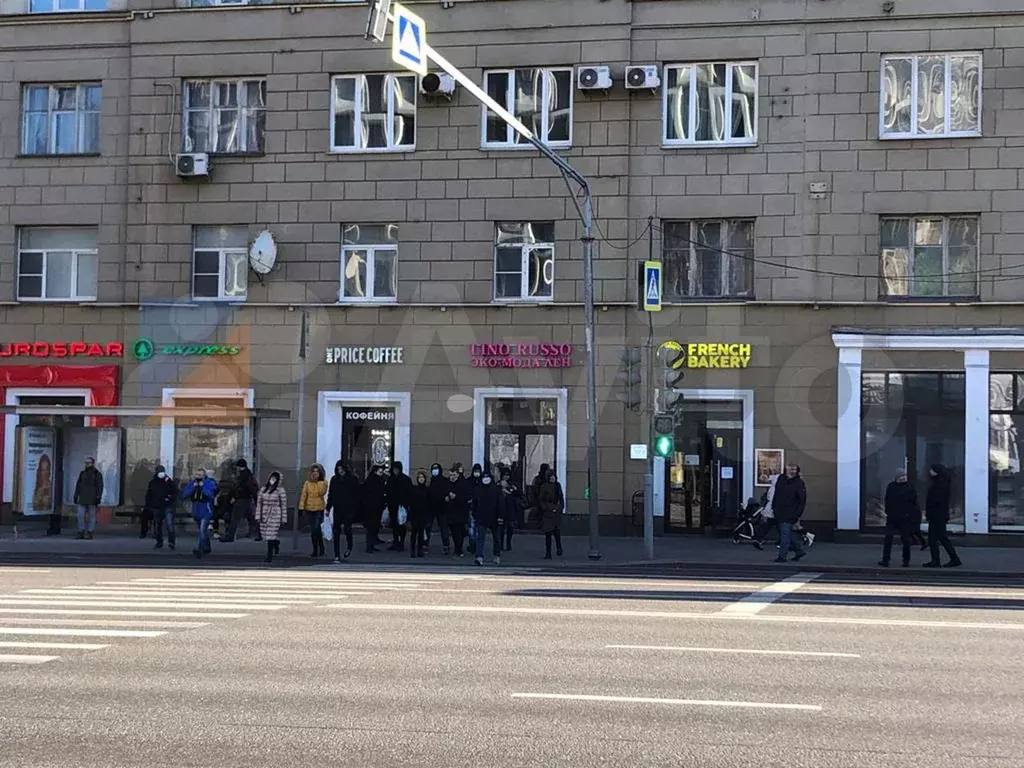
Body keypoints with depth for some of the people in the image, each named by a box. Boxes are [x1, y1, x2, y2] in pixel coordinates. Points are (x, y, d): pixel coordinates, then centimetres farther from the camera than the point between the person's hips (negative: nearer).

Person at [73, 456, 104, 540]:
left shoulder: (98, 474, -4)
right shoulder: (82, 473, 9)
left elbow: (100, 486, -8)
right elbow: (78, 485, 10)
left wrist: (99, 498, -17)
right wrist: (75, 496, 5)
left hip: (93, 497, -4)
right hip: (83, 497, 4)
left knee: (91, 515, -2)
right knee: (81, 515, -2)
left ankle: (90, 534, 1)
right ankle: (81, 533, 3)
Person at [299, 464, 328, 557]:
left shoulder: (323, 483, 3)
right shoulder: (307, 483, 5)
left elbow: (322, 493, -13)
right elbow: (303, 495, 3)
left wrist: (319, 482, -13)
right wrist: (301, 507, -5)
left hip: (319, 508, -2)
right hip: (309, 509, 2)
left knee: (317, 528, -14)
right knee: (312, 530, 5)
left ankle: (321, 548, 3)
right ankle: (315, 550, 14)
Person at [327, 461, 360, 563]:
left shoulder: (353, 479, -1)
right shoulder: (334, 479, 8)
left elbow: (357, 495, -1)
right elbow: (330, 495, 13)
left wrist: (356, 509, -7)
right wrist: (328, 508, 8)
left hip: (349, 509, -3)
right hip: (337, 509, 3)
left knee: (347, 529, -3)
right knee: (336, 533, -1)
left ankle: (349, 548, 28)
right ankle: (337, 556, 2)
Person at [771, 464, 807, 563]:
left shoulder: (799, 483, -8)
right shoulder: (781, 479, 8)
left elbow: (802, 500, -9)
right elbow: (775, 495, 18)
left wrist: (797, 515, -14)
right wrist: (773, 508, 15)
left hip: (789, 515, -6)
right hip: (779, 513, 6)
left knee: (785, 534, -9)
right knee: (788, 534, 12)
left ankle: (782, 556, -5)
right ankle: (799, 552, 26)